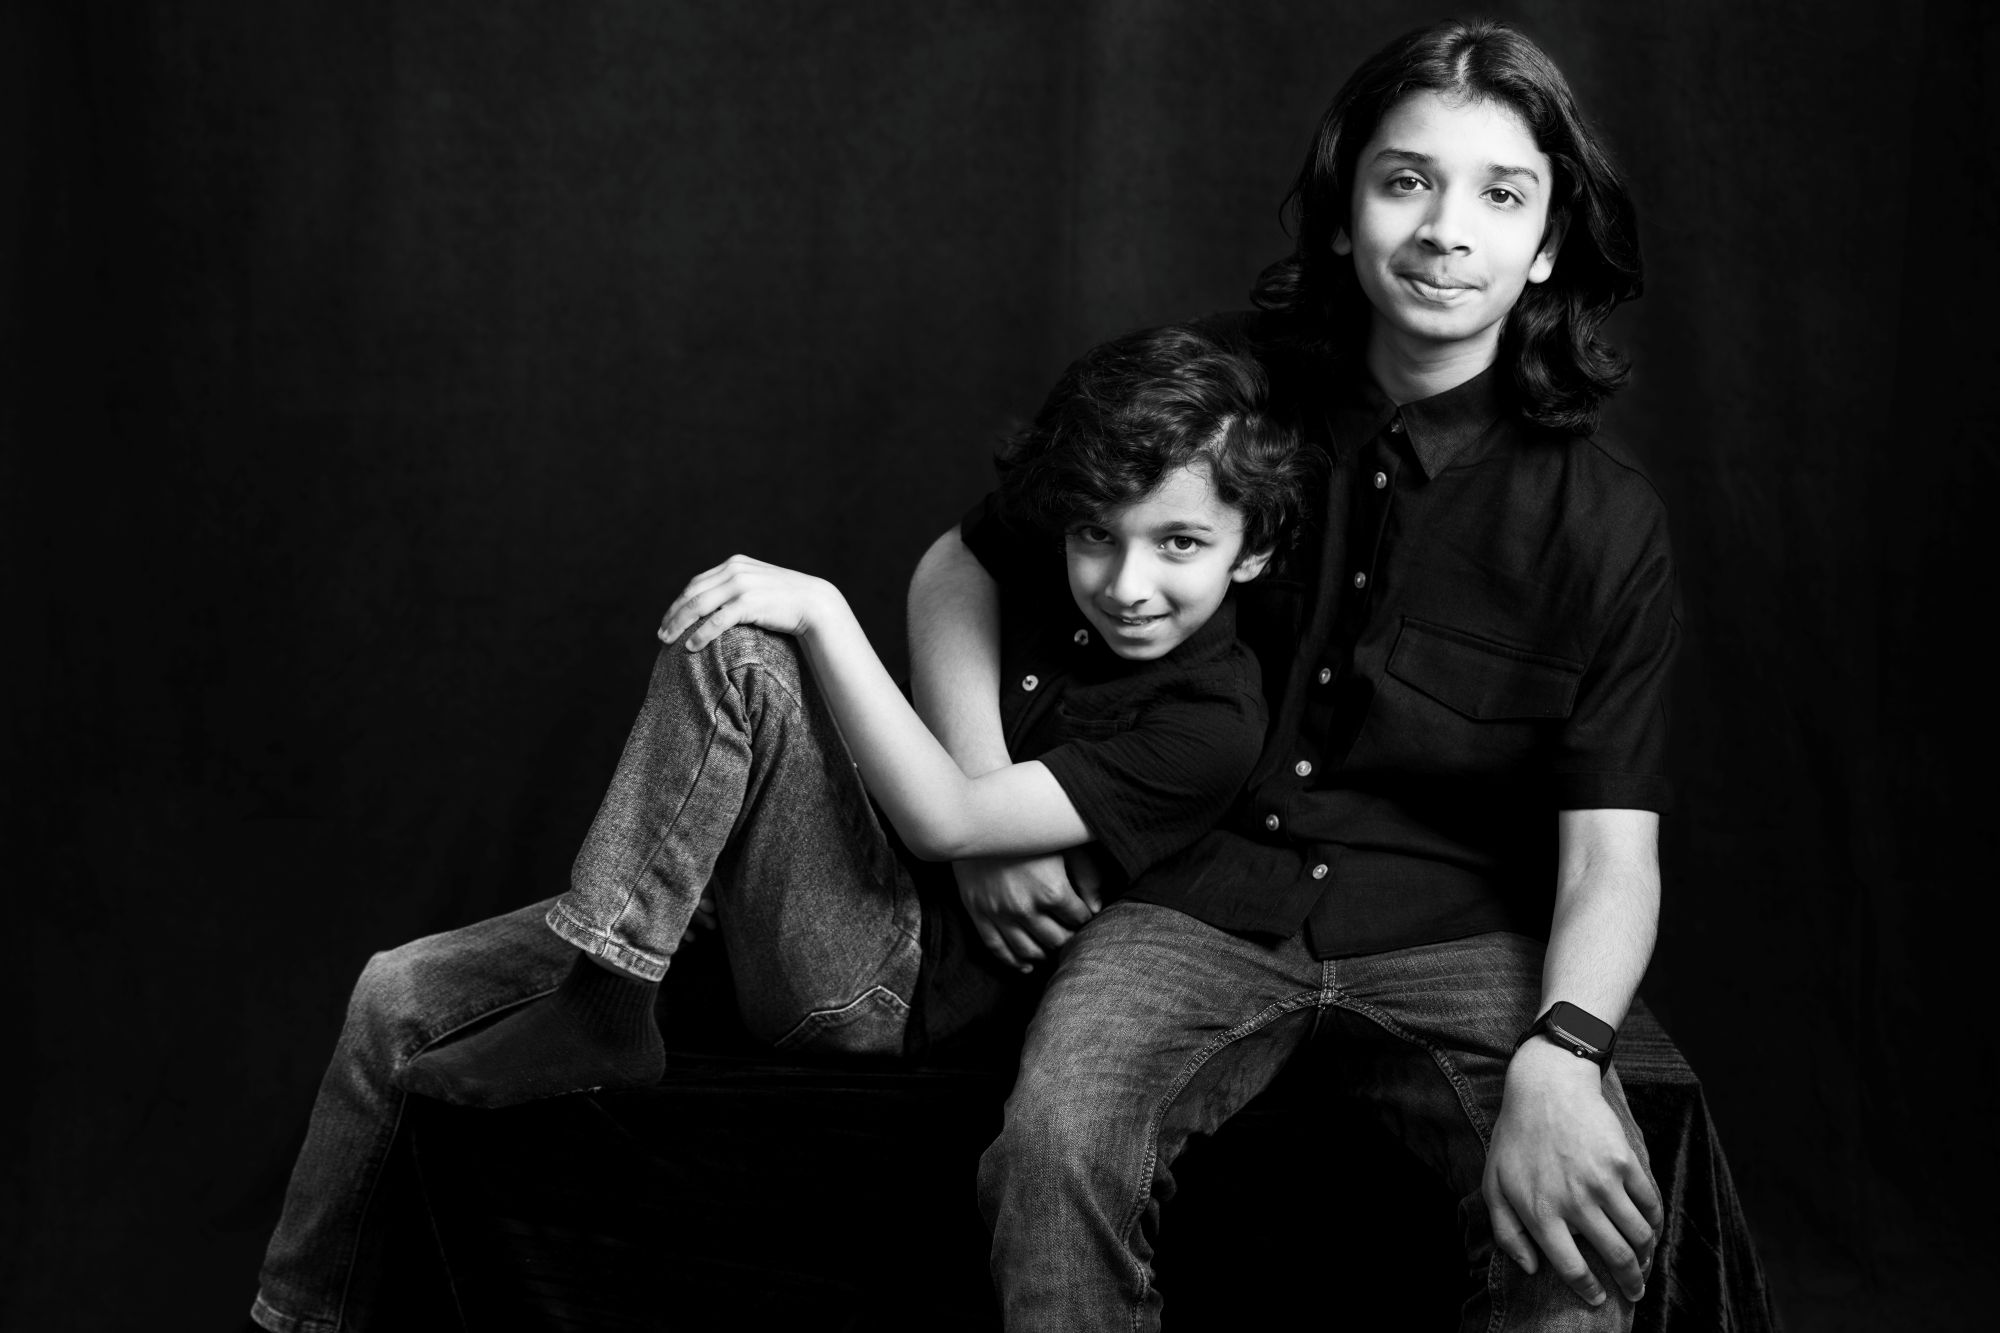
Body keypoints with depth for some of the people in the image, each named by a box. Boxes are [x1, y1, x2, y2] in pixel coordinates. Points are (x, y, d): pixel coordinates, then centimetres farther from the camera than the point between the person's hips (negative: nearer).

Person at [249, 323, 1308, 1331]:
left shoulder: (1213, 720, -16)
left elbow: (942, 820, -22)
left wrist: (819, 610, -24)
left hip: (887, 985, -7)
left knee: (733, 650, -27)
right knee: (399, 997, 1)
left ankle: (599, 1011, -18)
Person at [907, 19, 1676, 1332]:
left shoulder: (1604, 520, -3)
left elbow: (1612, 852, -8)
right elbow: (957, 573, 11)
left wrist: (1558, 1060, -28)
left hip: (1459, 938, 0)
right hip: (1198, 906, 1)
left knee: (1594, 1222, -28)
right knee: (1055, 1143, -30)